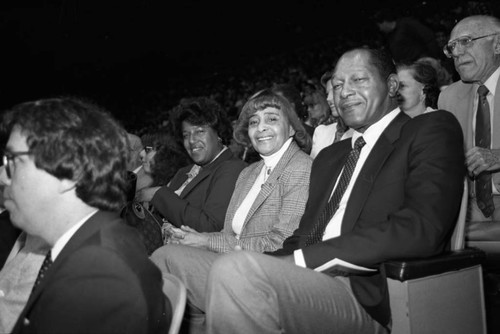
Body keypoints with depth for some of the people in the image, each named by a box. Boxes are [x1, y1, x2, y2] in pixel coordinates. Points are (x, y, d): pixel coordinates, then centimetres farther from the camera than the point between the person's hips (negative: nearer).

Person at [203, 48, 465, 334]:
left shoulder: (433, 129, 3)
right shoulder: (329, 156, 24)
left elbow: (421, 229, -13)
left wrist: (303, 258, -16)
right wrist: (278, 262, -7)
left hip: (371, 298, -6)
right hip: (314, 279, 7)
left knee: (235, 270, -28)